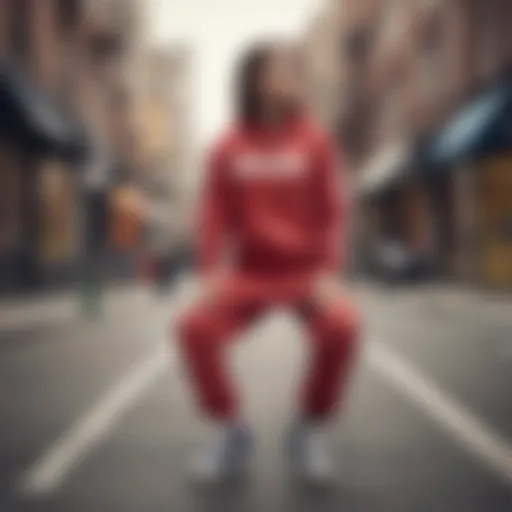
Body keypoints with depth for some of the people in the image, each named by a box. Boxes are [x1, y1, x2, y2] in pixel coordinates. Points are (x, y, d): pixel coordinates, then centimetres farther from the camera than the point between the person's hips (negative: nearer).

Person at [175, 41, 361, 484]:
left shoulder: (316, 142, -2)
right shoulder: (228, 149, 0)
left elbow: (333, 214, -5)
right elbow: (216, 219, -1)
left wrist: (329, 274, -19)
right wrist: (211, 274, -17)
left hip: (305, 275, -1)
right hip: (249, 277, 1)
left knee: (343, 328, -31)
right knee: (194, 329, -25)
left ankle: (309, 433, -6)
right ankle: (232, 434, -3)